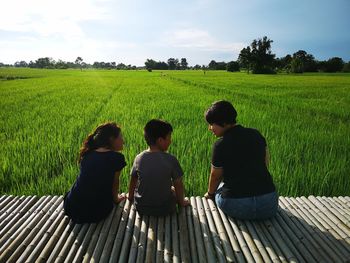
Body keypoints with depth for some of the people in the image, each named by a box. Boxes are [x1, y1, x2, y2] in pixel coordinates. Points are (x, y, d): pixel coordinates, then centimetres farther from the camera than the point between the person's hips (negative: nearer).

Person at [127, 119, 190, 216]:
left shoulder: (138, 158, -10)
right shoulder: (171, 160, -18)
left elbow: (133, 181, 4)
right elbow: (178, 184, -9)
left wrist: (130, 196, 24)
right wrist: (182, 201, 9)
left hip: (141, 208, 2)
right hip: (165, 210, -2)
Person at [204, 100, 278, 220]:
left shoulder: (220, 145, -11)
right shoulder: (256, 134, 3)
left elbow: (215, 176, 2)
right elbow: (265, 164, 14)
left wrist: (209, 194, 23)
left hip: (236, 207, -3)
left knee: (219, 187, 29)